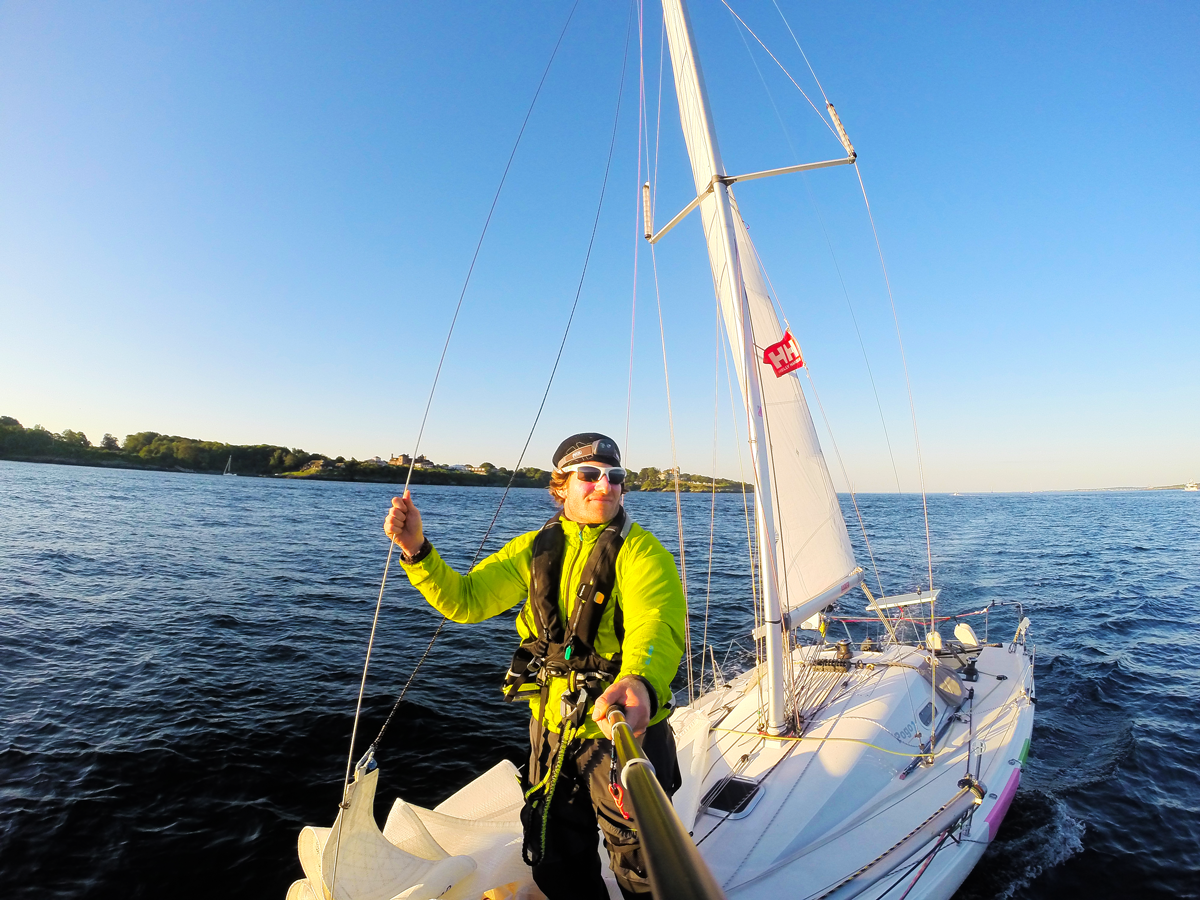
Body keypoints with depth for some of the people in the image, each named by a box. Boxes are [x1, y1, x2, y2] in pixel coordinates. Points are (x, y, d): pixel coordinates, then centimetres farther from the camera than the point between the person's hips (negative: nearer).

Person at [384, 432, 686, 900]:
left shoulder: (640, 549, -15)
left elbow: (658, 625, -32)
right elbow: (464, 598, -2)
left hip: (625, 727, -4)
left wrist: (639, 683, -54)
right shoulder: (536, 549, 1)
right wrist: (416, 549, -18)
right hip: (551, 728, 5)